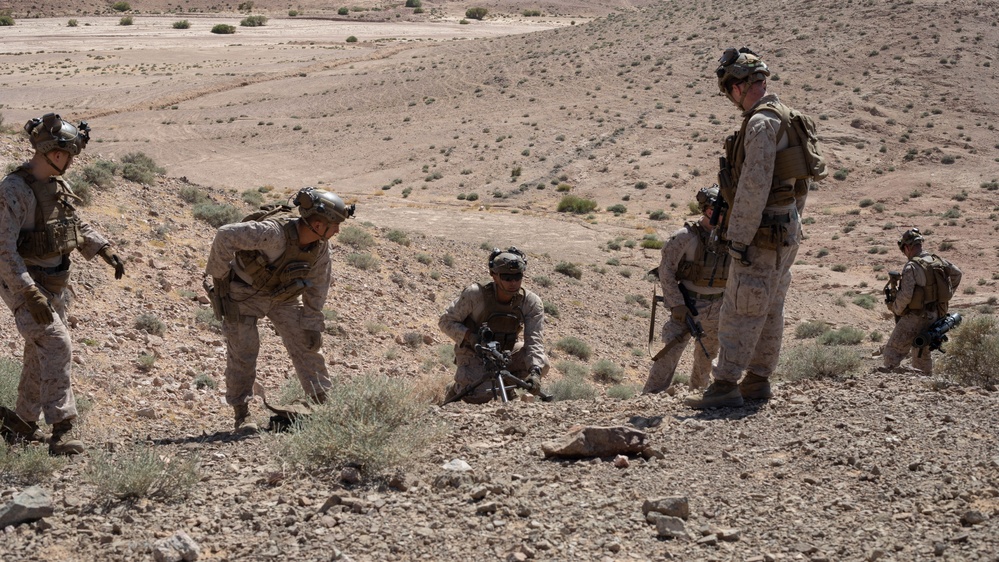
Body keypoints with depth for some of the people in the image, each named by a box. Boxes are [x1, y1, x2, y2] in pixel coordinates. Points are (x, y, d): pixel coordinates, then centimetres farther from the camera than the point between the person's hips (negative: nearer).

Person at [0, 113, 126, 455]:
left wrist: (107, 252, 11)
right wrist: (31, 296, -33)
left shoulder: (57, 185, 5)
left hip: (54, 284, 9)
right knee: (56, 346, -19)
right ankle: (61, 431, -20)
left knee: (42, 354, 15)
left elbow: (77, 226, 23)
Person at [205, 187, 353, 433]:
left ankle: (323, 405, 9)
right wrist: (218, 276, -24)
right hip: (243, 292, -6)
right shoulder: (274, 232, -38)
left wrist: (312, 324, 2)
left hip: (282, 295, 6)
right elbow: (226, 236, -36)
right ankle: (241, 414, 2)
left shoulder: (320, 247, -15)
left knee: (306, 345, 1)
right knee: (243, 351, -8)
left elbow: (317, 286, 0)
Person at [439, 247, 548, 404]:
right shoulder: (474, 294, -24)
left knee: (542, 363, -21)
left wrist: (535, 371, -41)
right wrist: (470, 336, -30)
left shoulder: (532, 303, -18)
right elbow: (446, 321, -13)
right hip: (474, 352, -4)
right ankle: (458, 389, 9)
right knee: (481, 395, -28)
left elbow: (534, 340, -23)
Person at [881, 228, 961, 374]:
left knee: (892, 353, -3)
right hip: (934, 316, 8)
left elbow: (905, 295, -25)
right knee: (923, 354, 21)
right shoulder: (938, 261, 5)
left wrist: (896, 309, -7)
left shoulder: (912, 267, -19)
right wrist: (945, 296, 28)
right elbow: (957, 273, 24)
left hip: (914, 318, -7)